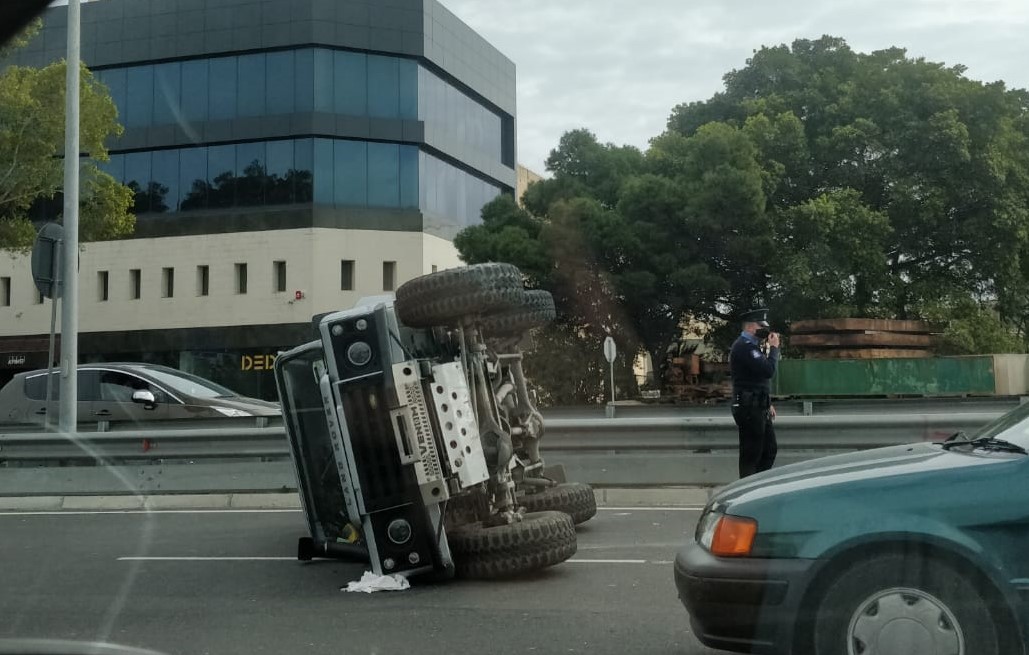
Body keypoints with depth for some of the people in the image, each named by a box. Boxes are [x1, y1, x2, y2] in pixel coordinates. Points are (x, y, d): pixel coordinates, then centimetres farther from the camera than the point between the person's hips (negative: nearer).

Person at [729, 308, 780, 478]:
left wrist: (767, 404, 20)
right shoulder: (744, 347, -16)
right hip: (749, 408, -10)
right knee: (751, 454, -5)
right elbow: (769, 370, -24)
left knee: (769, 450, 13)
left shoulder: (751, 346, 18)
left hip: (758, 408, 10)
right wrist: (774, 348, -11)